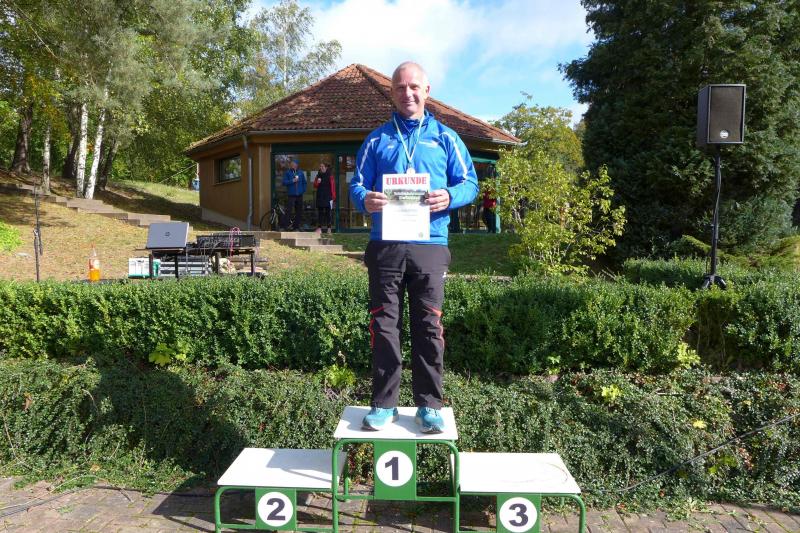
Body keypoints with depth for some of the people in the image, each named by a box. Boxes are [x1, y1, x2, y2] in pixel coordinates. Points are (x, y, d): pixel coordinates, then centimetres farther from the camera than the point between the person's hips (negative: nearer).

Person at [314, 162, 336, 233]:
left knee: (328, 212, -1)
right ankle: (319, 228, 2)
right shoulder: (318, 176, 11)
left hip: (328, 197, -4)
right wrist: (317, 182, -8)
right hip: (320, 197, 4)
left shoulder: (330, 176, -2)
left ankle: (328, 228, 4)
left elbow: (333, 186, -5)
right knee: (320, 212, 2)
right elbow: (315, 186, 14)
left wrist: (333, 197, -10)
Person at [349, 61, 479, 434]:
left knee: (429, 327, 1)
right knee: (384, 325, 3)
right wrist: (365, 200, -13)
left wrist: (449, 197, -14)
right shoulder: (377, 139, 15)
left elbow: (469, 183, 9)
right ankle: (384, 403, 14)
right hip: (385, 245, 1)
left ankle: (429, 405, 13)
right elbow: (357, 184, 11)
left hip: (430, 245, -1)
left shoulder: (445, 137, 13)